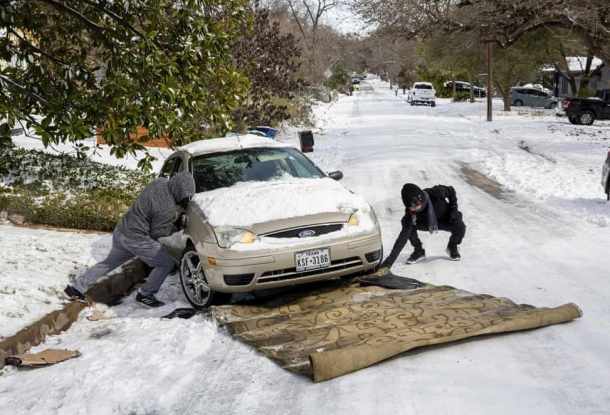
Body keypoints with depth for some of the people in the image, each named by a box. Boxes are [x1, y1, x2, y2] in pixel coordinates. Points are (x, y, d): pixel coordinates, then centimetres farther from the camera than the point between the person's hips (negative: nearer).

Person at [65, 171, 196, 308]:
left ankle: (77, 288, 33)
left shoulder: (160, 182, -5)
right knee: (167, 263, 1)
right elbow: (156, 233, -15)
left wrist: (177, 211, 5)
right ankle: (145, 295, 12)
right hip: (136, 239, -9)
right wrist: (178, 225, -5)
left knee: (109, 262, 26)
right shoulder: (167, 209, -28)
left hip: (121, 231, 9)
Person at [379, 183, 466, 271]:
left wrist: (454, 209, -19)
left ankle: (452, 247, 4)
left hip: (446, 220, 0)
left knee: (460, 227, -32)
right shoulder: (410, 213, -33)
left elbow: (451, 190, -12)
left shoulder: (436, 193, -37)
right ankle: (418, 251, 0)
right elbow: (403, 237, -35)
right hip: (426, 223, 1)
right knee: (407, 226, -28)